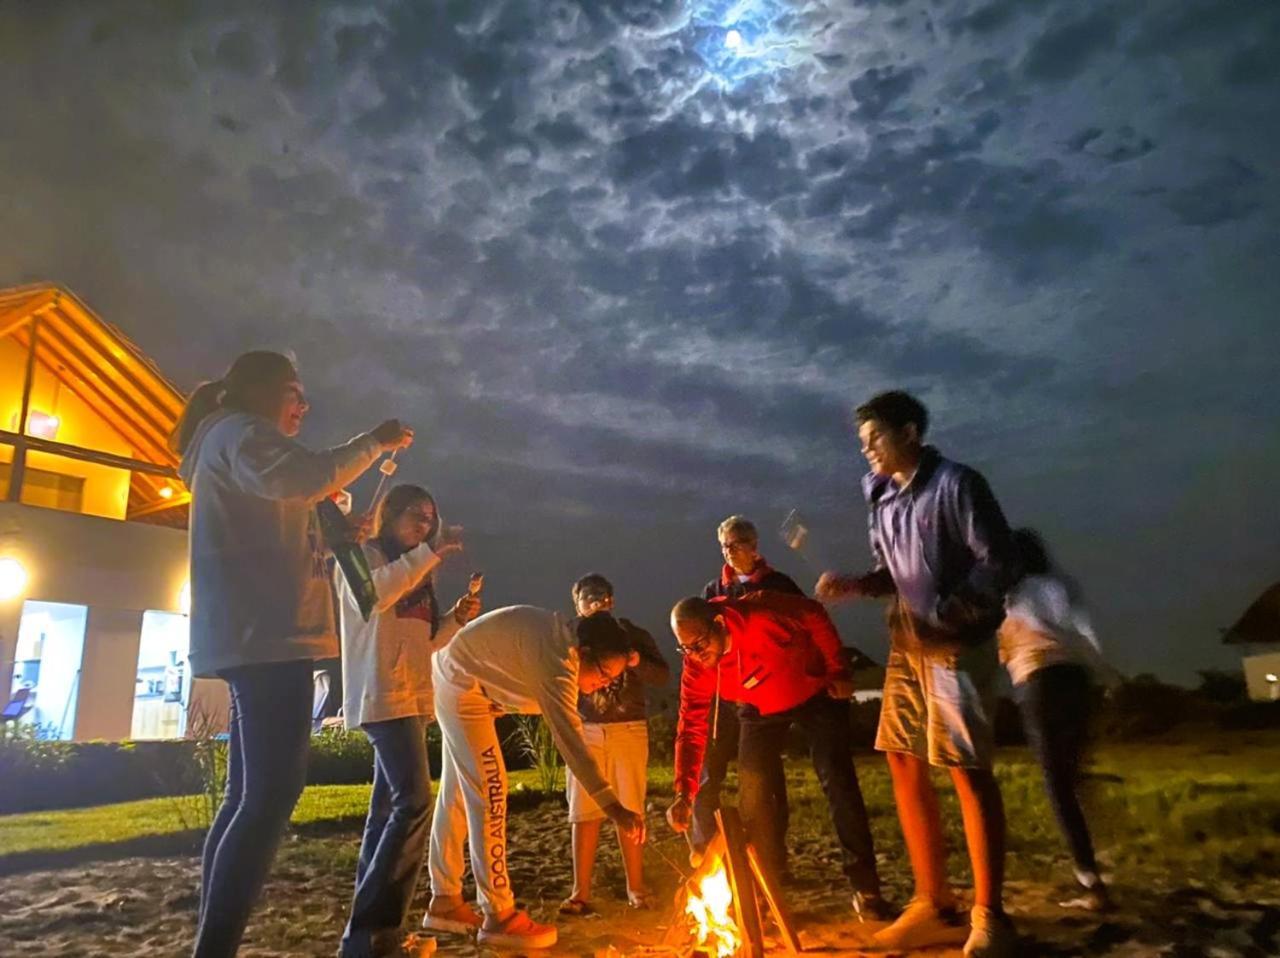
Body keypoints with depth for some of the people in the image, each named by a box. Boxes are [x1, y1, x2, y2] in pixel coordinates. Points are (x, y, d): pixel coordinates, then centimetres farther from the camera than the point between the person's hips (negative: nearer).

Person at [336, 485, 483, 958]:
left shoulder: (416, 574, 22)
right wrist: (429, 554, -21)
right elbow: (373, 595, -23)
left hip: (414, 696, 9)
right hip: (383, 695, -9)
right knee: (414, 802, -19)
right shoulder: (363, 556, 0)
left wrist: (456, 617, 5)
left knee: (389, 807, 9)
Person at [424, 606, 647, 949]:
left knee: (457, 794, 15)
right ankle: (499, 917, -3)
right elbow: (568, 738, -39)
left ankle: (444, 901, 26)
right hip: (460, 683, -10)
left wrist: (619, 664, -10)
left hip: (457, 681, 10)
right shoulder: (557, 658, -31)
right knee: (489, 792, -10)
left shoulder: (569, 638, -4)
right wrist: (614, 808, -42)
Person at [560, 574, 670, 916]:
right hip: (584, 731, 1)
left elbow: (662, 676, -3)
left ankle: (636, 887, 15)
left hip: (628, 730, 0)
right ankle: (581, 892, 6)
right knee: (584, 812, -1)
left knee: (630, 810, 2)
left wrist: (634, 660, -18)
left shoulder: (633, 635, 7)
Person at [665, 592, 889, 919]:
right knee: (752, 791, -1)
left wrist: (838, 671, -16)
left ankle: (865, 888, 2)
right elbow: (692, 729, -18)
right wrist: (684, 793, -28)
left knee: (838, 781, -10)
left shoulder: (761, 613, -36)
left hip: (816, 694, -3)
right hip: (761, 710, 4)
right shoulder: (696, 669, -23)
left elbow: (815, 617, -19)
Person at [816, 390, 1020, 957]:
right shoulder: (882, 498, 12)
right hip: (906, 644, 8)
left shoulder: (955, 484, -9)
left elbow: (998, 564, -13)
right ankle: (934, 905, 20)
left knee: (968, 770, -4)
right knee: (904, 764, 8)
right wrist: (853, 586, 0)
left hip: (955, 643, -8)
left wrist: (947, 613, -23)